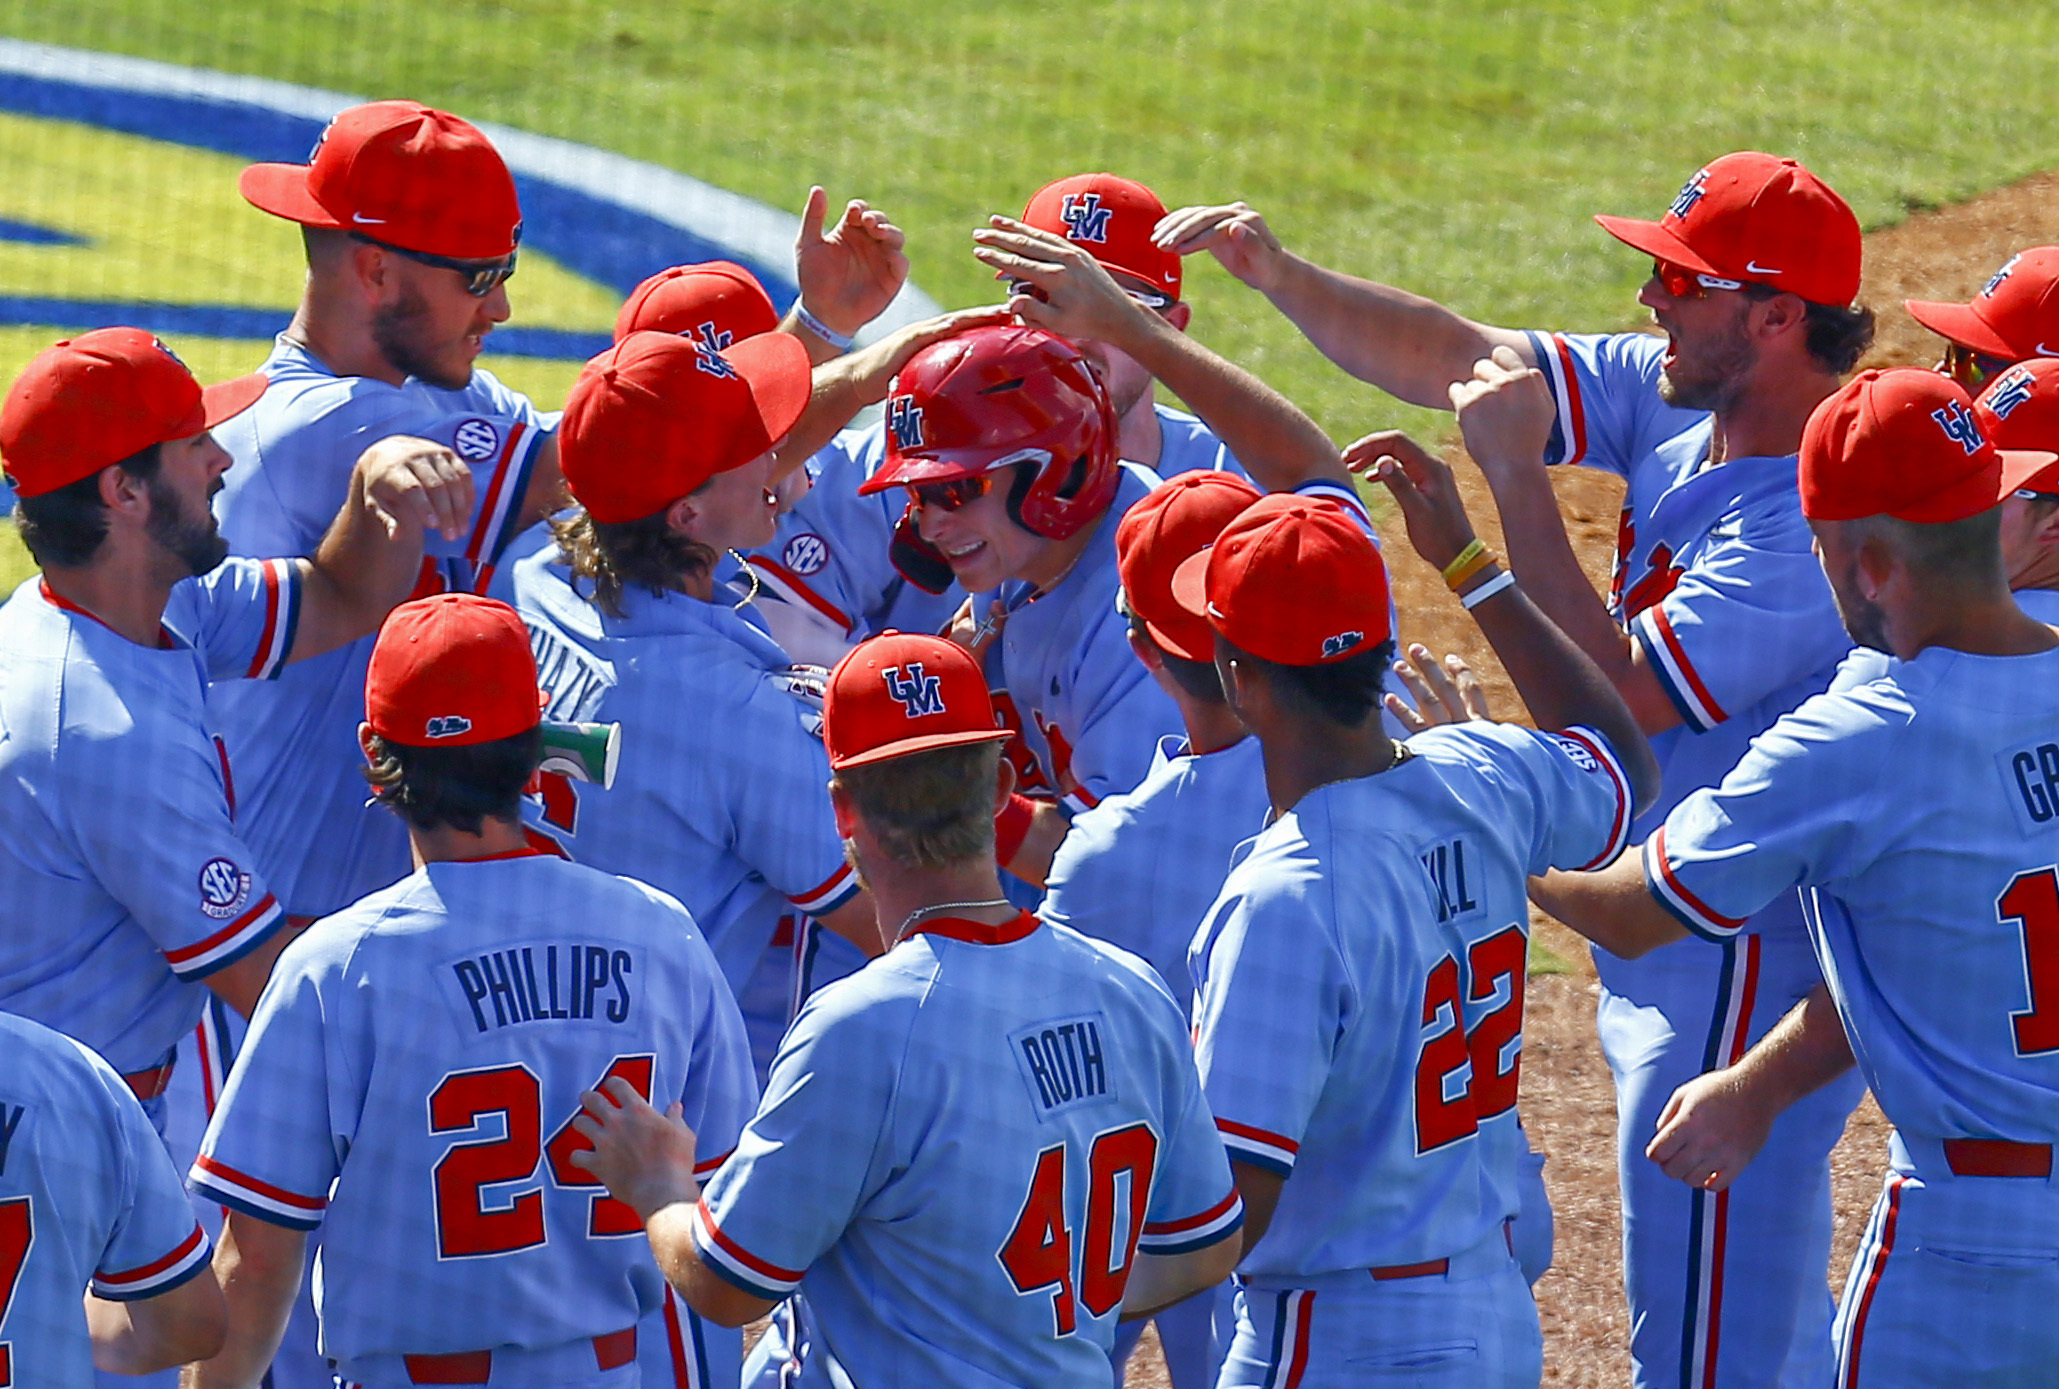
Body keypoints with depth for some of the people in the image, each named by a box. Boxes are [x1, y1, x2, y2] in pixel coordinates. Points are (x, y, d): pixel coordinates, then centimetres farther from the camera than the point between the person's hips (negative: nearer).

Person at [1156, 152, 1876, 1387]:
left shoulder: (1819, 516, -27)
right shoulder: (1677, 401, 1)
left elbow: (1614, 695, -28)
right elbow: (1455, 360, 4)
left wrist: (1514, 475, -24)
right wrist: (1283, 277, -10)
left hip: (1745, 974, -10)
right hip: (1671, 955, 10)